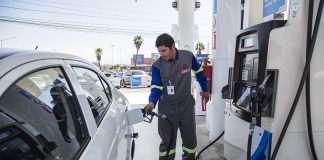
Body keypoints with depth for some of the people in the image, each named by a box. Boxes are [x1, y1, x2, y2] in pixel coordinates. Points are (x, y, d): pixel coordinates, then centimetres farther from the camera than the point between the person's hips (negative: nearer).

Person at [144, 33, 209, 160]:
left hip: (187, 107, 2)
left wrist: (205, 90, 18)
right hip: (167, 109, -2)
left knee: (190, 139, 17)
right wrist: (152, 102, -29)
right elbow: (156, 87, -10)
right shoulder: (157, 65, -13)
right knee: (167, 142, 9)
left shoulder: (188, 56, -9)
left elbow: (199, 72, 8)